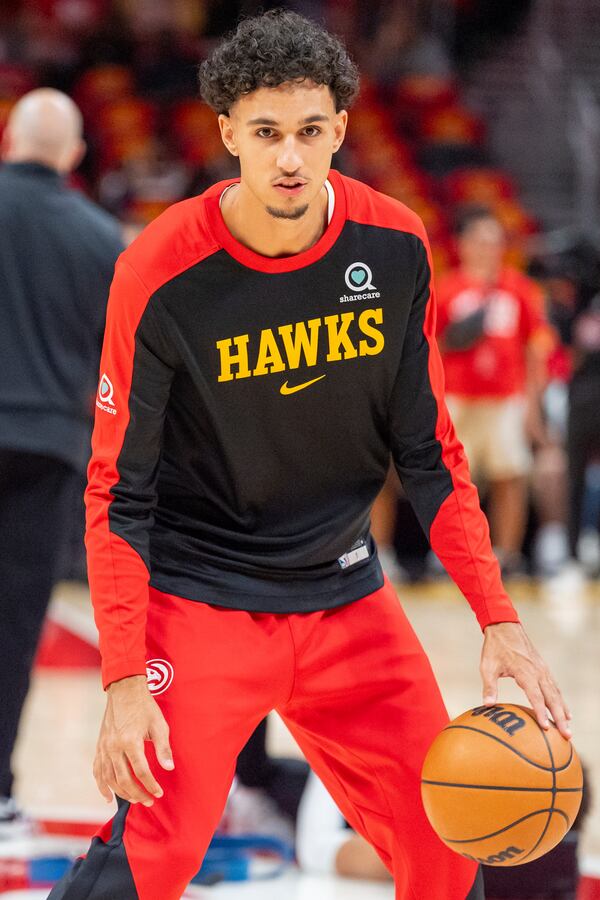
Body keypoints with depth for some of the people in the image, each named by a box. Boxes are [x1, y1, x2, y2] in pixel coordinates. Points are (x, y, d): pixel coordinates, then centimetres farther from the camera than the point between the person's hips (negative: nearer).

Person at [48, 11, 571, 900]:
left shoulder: (396, 247, -7)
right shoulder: (161, 274, -18)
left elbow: (428, 453, 4)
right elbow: (119, 491, -13)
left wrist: (498, 619, -2)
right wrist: (126, 683, -19)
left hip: (344, 593, 5)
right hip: (199, 595, -4)